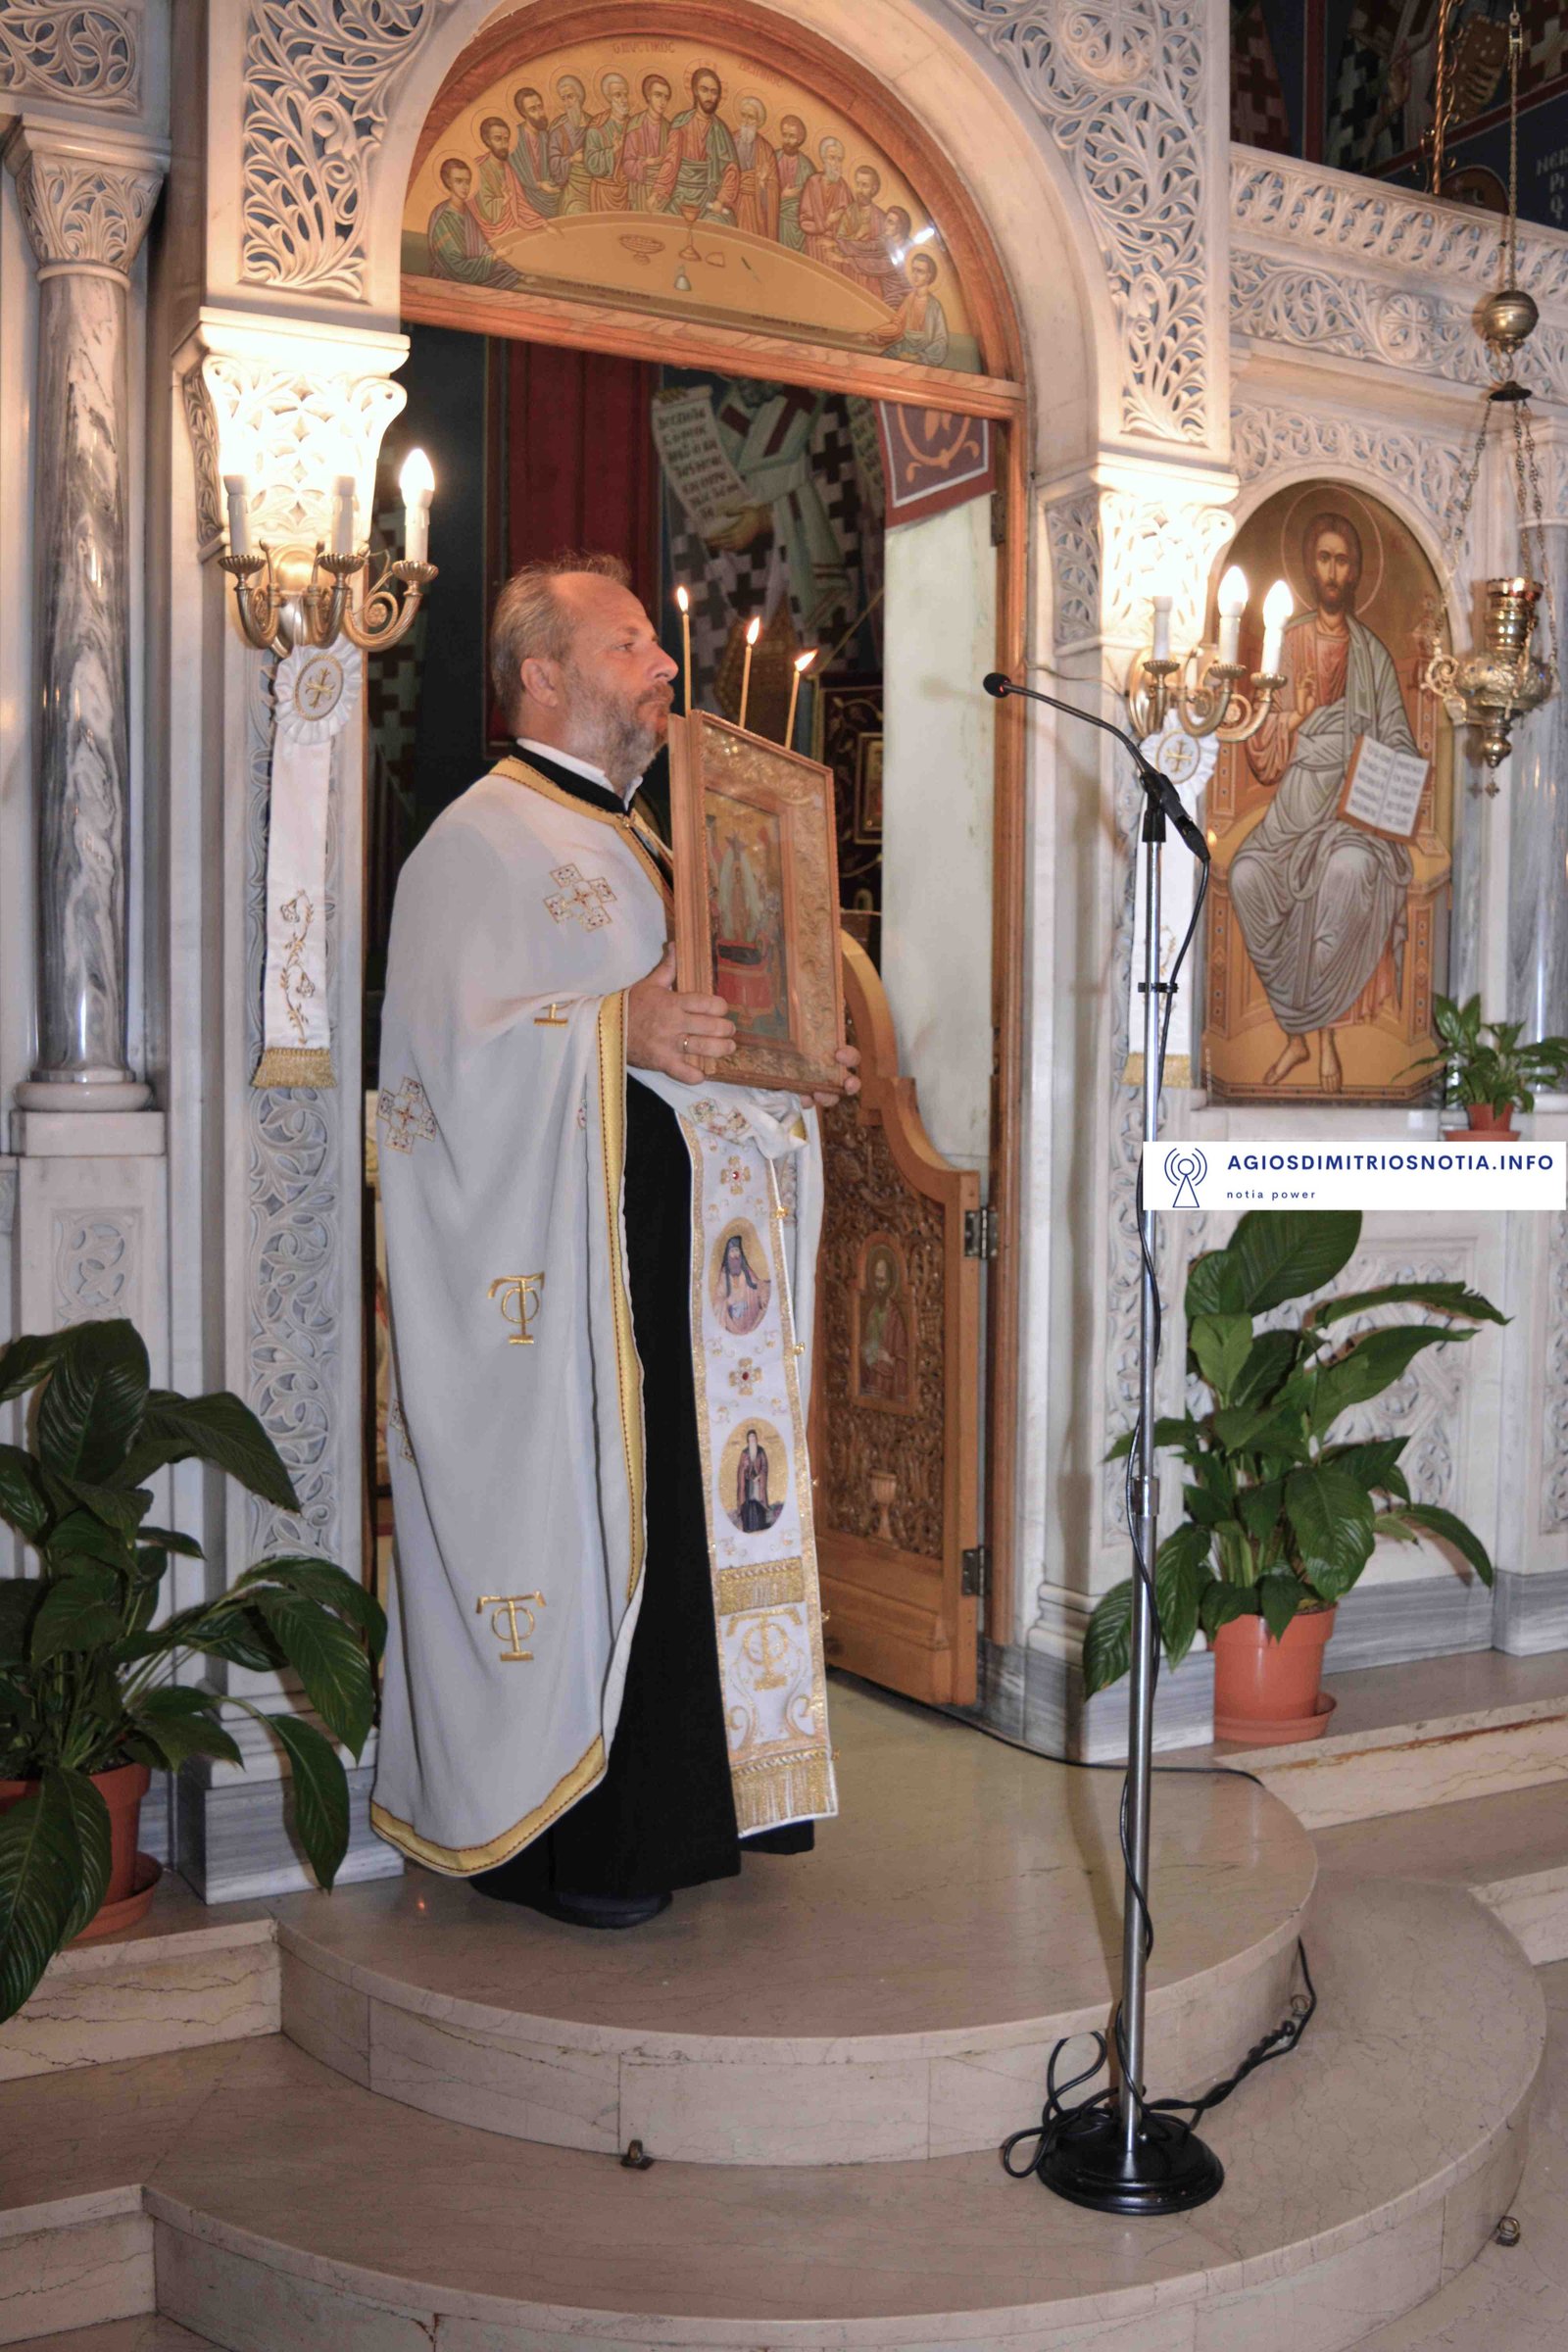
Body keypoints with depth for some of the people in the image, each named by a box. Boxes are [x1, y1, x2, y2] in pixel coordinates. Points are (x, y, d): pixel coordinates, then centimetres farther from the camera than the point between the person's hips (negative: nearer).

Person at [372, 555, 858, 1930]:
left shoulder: (638, 844, 21)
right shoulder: (483, 841, -7)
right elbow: (452, 1053, -16)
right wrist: (620, 1028, -25)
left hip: (657, 1249, 9)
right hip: (552, 1261, -9)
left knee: (661, 1512, 11)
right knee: (560, 1516, -5)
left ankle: (650, 1812, 22)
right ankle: (548, 1835, 7)